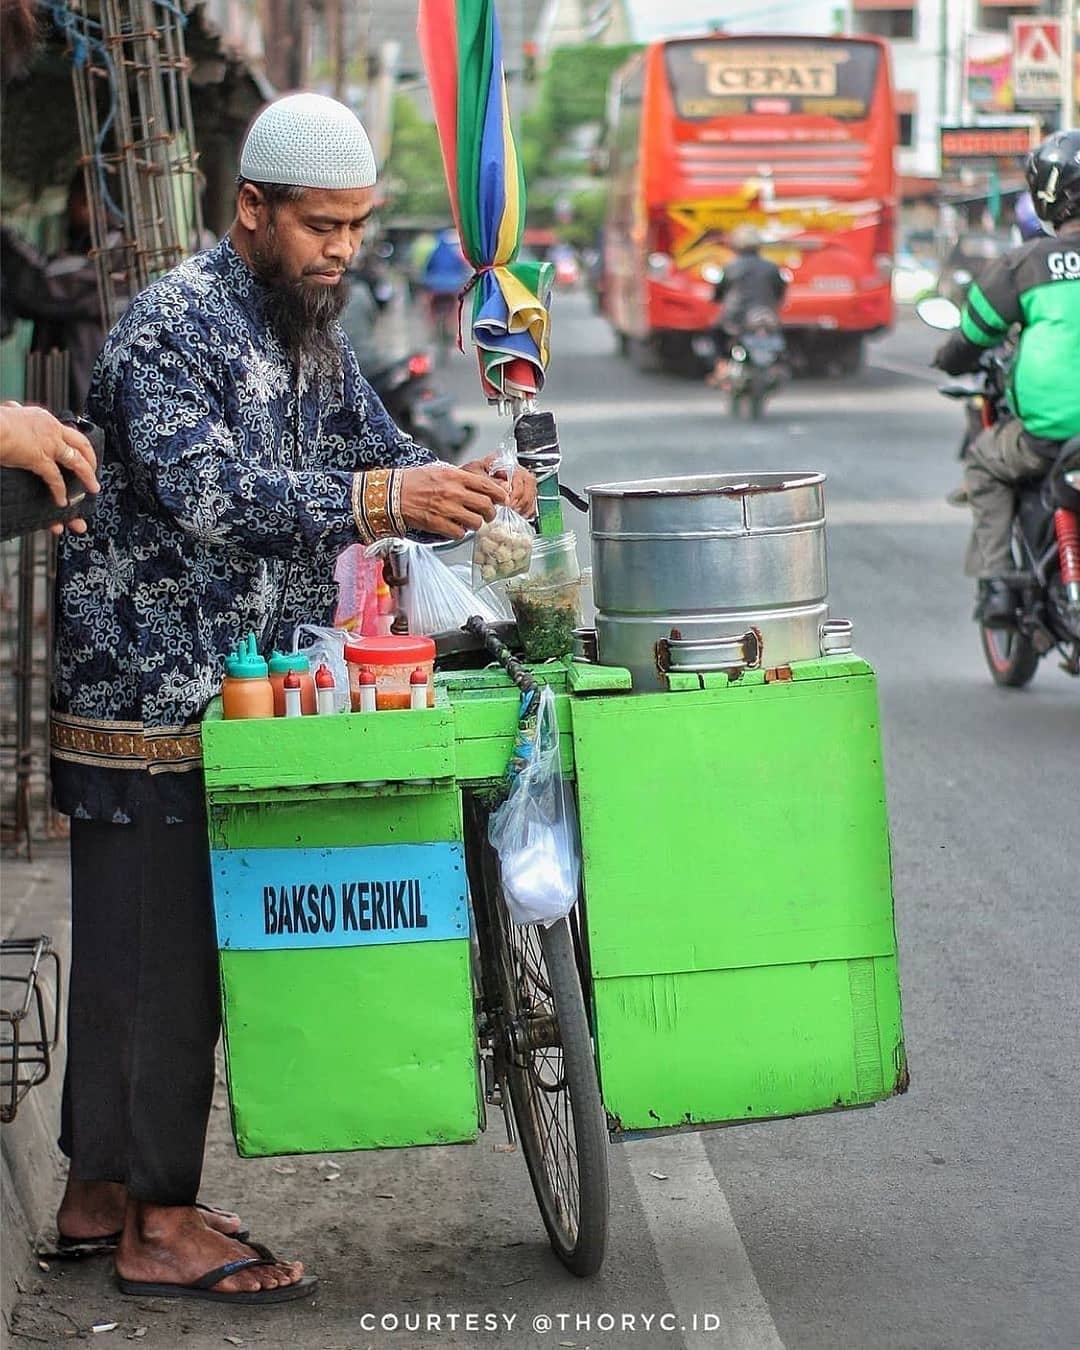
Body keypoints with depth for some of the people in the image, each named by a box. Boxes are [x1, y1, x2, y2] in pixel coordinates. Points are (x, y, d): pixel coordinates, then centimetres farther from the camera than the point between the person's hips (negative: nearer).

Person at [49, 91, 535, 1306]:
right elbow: (204, 496, -29)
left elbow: (374, 452, 13)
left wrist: (464, 491, -9)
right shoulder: (173, 324, -16)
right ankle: (160, 1224, 2)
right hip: (147, 695, -9)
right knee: (161, 955, -5)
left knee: (130, 951, 15)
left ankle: (101, 1186, 24)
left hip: (228, 695, 9)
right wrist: (384, 498, -38)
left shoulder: (310, 331, 13)